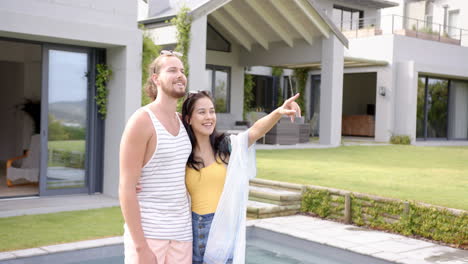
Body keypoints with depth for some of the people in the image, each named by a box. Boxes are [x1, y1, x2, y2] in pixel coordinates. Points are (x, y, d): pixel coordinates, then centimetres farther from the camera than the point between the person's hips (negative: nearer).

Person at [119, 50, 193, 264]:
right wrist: (141, 247, -19)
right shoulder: (141, 121, -13)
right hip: (147, 231, -7)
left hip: (181, 231, 7)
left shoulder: (182, 120, 10)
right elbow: (126, 188, -16)